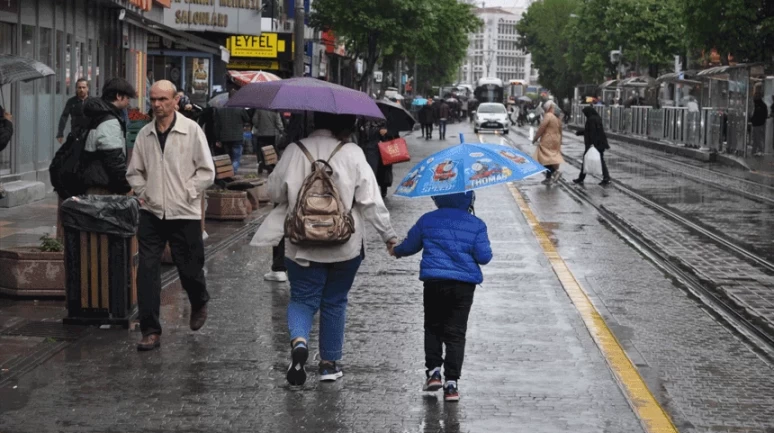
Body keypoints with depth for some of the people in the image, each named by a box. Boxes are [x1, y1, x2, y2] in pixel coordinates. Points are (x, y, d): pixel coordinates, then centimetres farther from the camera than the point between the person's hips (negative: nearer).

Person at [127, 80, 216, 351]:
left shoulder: (191, 130, -4)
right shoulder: (144, 135, 6)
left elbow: (206, 172, -2)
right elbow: (134, 171, 17)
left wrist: (185, 193, -9)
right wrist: (143, 192, 2)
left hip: (185, 213, -2)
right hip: (152, 213, 2)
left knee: (189, 269, 8)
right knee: (147, 271, -6)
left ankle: (199, 304, 42)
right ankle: (150, 331, 0)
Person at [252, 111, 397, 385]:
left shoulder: (295, 151, -4)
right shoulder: (352, 154, -8)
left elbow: (275, 192, 4)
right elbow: (370, 200, -9)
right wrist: (388, 235, -1)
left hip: (302, 246, 0)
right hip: (345, 246, 0)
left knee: (302, 298, 10)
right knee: (334, 302, 15)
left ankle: (298, 340, -20)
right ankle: (329, 363, 21)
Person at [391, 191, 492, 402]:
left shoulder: (427, 220, 4)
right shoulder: (476, 225, 1)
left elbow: (410, 246, 14)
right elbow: (484, 257, -3)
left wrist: (396, 251, 35)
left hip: (434, 282, 0)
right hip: (464, 284, 0)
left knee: (433, 327, 18)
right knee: (455, 332, 3)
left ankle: (433, 370, 6)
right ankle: (451, 382, -3)